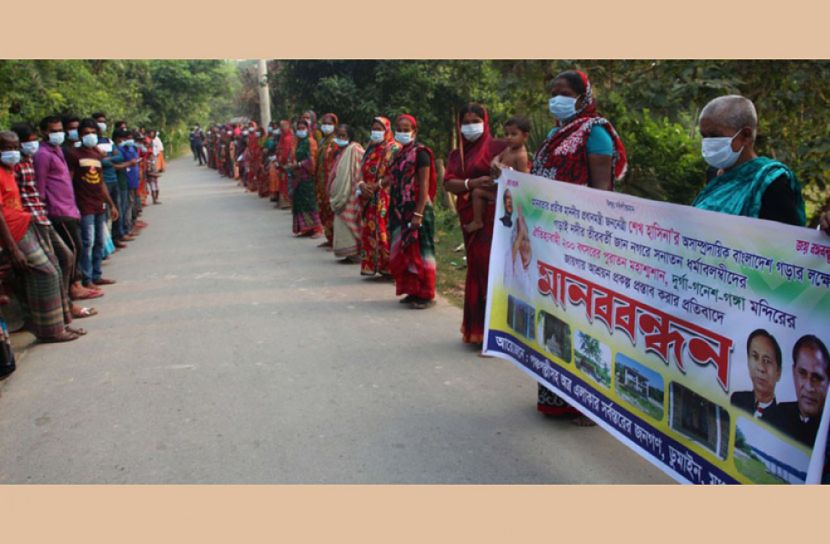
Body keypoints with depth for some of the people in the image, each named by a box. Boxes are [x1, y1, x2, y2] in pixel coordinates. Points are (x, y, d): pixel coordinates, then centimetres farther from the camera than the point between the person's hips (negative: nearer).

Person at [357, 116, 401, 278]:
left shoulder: (394, 148, -3)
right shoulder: (370, 149, 18)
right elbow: (363, 172, 17)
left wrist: (377, 186, -17)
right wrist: (362, 185, -3)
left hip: (386, 197, -7)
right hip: (369, 198, 7)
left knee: (385, 231, -10)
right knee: (369, 231, 6)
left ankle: (388, 267, -4)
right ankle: (371, 265, 12)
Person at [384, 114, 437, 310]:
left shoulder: (420, 153, -9)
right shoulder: (399, 154, 14)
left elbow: (424, 186, -15)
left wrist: (418, 214, -20)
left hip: (416, 210, -8)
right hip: (400, 211, 8)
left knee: (419, 250, -3)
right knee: (404, 251, 10)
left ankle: (426, 295, 6)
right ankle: (413, 290, 21)